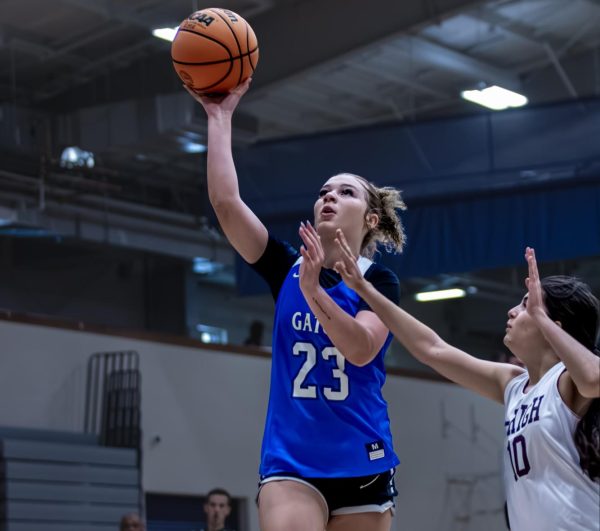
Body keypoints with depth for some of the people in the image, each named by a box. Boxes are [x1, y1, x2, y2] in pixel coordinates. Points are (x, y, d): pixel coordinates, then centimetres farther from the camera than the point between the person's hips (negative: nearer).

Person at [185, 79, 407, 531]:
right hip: (290, 460, 1)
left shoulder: (379, 280, 0)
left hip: (361, 463, -1)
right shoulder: (287, 268, 7)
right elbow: (225, 201, -5)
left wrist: (313, 291, -30)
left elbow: (362, 349, -18)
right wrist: (220, 115, -5)